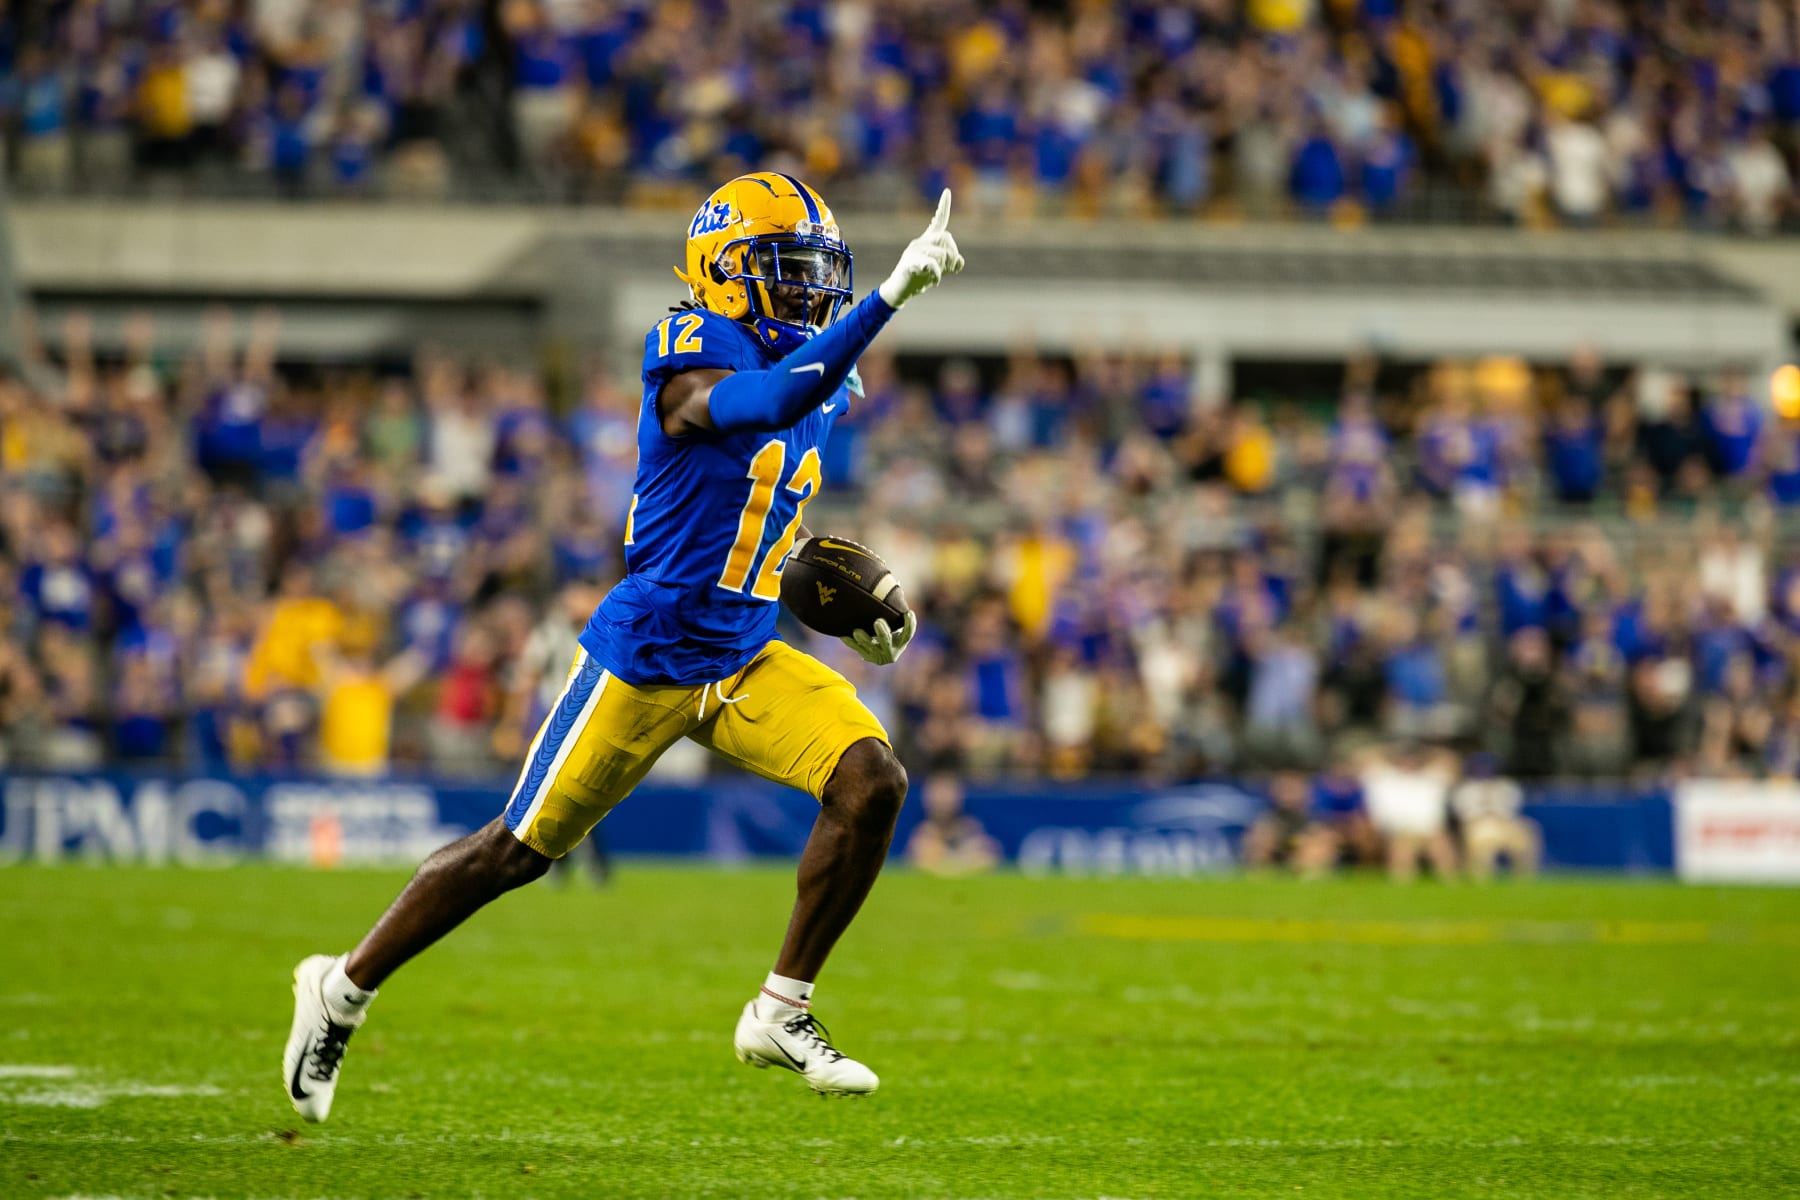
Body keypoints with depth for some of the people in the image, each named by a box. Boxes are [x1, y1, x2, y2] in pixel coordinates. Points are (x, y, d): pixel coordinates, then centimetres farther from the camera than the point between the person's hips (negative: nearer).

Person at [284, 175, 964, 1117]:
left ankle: (783, 1013, -1)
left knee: (870, 782, -14)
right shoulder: (691, 362, -19)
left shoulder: (820, 379, 8)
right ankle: (342, 992, 22)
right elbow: (778, 401, -41)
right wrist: (894, 290, -44)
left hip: (743, 662, 7)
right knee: (520, 849, 2)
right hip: (645, 656, -7)